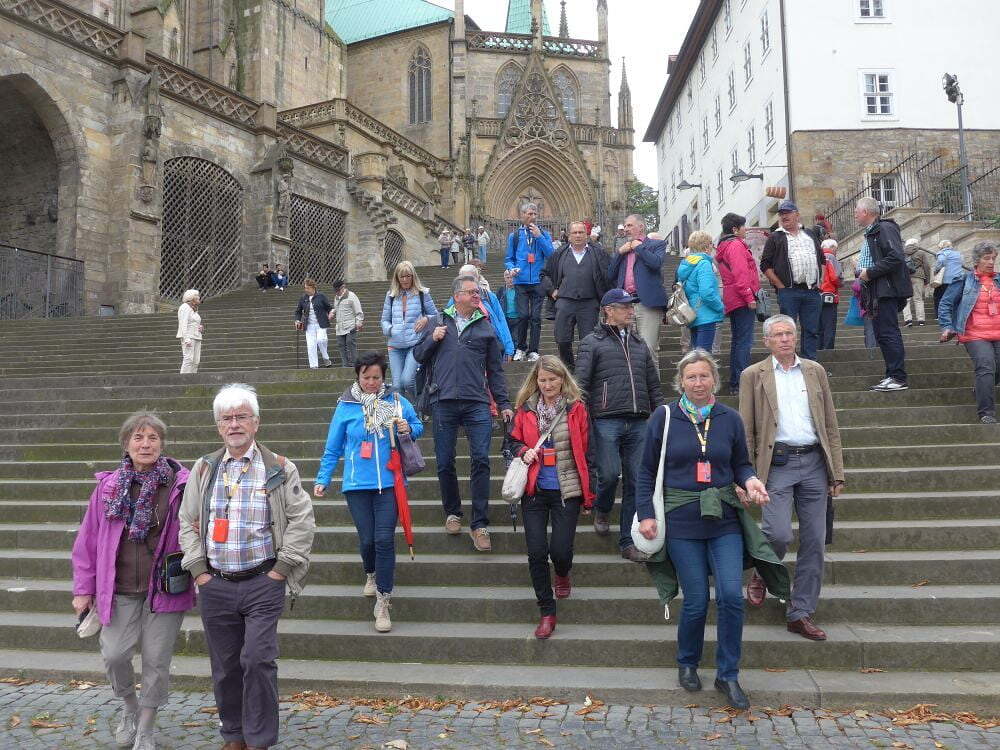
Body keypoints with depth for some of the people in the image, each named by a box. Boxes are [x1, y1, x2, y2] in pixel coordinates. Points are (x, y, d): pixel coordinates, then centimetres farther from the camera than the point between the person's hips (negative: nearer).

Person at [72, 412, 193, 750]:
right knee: (114, 655, -2)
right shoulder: (108, 486, 1)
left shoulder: (180, 484, -6)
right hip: (120, 589, 2)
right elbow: (88, 541, 6)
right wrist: (83, 589, 7)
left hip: (165, 587, -2)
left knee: (156, 662, 6)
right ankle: (129, 706, 31)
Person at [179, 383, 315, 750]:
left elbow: (302, 520, -3)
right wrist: (199, 570, 3)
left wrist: (281, 569, -7)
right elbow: (187, 522, 11)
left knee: (257, 659, -8)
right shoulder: (204, 469, 7)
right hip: (215, 585, 3)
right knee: (225, 665, 11)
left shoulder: (279, 469, -2)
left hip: (263, 583, -3)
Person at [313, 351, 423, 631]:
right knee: (366, 539, 6)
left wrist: (409, 429, -9)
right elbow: (332, 448, 5)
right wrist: (322, 479, 3)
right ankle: (371, 574, 41)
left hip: (388, 482, 0)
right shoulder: (346, 406, 0)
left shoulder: (397, 402, 0)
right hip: (357, 484, 0)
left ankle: (383, 603, 4)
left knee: (384, 539, -6)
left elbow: (418, 426, 14)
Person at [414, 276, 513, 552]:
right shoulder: (438, 323, 13)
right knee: (444, 463, 5)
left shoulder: (486, 328, 14)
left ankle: (479, 524, 0)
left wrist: (503, 404, 9)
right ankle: (452, 513, 26)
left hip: (477, 404, 0)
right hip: (443, 402, 0)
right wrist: (432, 339, -3)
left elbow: (495, 370, 15)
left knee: (481, 461, -7)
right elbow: (418, 355, 16)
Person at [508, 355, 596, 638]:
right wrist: (523, 453, -7)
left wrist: (589, 494, 3)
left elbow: (585, 451, 2)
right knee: (536, 552, -2)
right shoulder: (525, 409, 4)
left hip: (566, 490, -2)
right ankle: (547, 612, 15)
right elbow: (514, 441, 17)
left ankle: (563, 574, 36)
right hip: (534, 490, 2)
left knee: (560, 550, -3)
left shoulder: (576, 408, -1)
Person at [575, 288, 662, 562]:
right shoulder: (592, 342, 6)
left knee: (636, 482, 2)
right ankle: (602, 510, 24)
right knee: (609, 474, -11)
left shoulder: (640, 344, 21)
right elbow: (581, 383, 0)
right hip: (607, 421, -4)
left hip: (639, 423, 4)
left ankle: (628, 541, 12)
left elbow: (654, 385, 22)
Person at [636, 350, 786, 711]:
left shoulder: (730, 419, 4)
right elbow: (647, 471, 3)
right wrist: (646, 514, -5)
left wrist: (750, 481, -9)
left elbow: (741, 464, 13)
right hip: (682, 521, -2)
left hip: (725, 520, 2)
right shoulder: (663, 418, -1)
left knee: (731, 596, -7)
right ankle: (687, 664, 29)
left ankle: (728, 675, 12)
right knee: (696, 602, 2)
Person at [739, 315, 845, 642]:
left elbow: (831, 425, 13)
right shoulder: (753, 375, 3)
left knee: (814, 541, 4)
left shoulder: (815, 371, 12)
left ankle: (801, 614, 17)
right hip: (777, 464, -3)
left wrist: (837, 473, 8)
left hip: (814, 463, 4)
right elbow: (745, 431, 2)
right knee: (779, 533, -16)